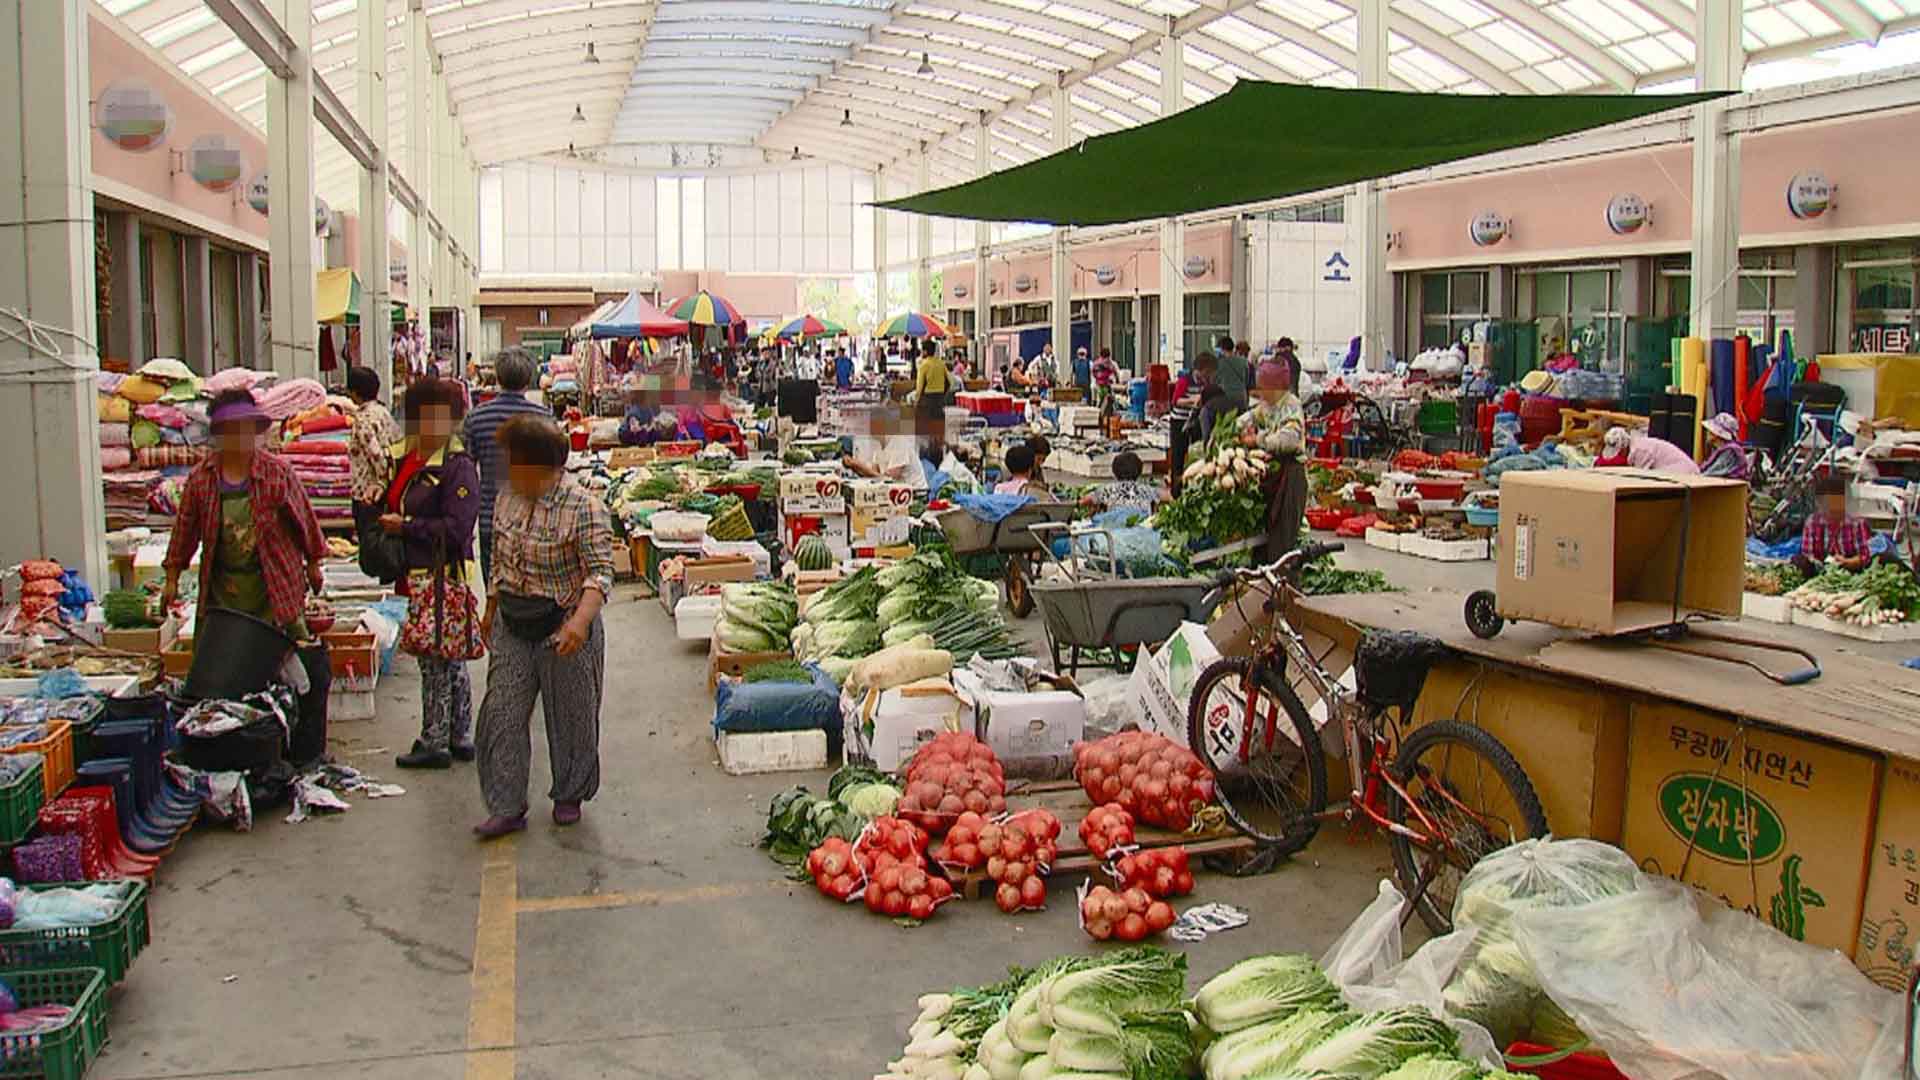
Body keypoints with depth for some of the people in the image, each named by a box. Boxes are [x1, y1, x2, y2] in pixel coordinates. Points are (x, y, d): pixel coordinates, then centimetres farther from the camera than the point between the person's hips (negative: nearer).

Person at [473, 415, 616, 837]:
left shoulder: (583, 508, -19)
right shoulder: (508, 497, 3)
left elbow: (601, 572, -23)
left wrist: (580, 621, -37)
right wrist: (491, 608, 21)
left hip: (563, 628, -6)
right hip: (512, 626, 6)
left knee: (570, 716, 9)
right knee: (502, 715, 2)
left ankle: (569, 797, 30)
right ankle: (507, 807, 10)